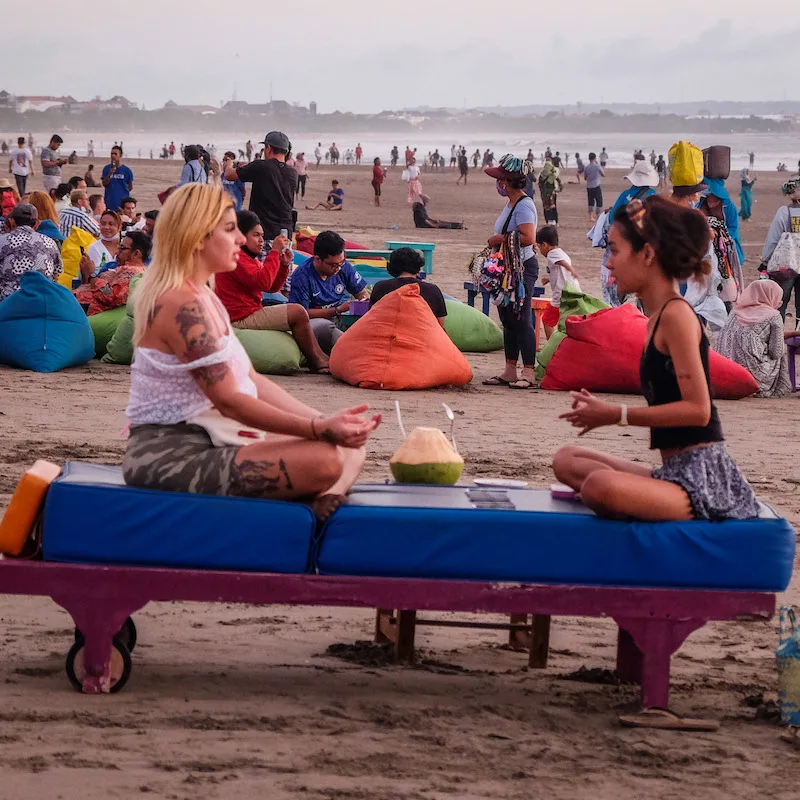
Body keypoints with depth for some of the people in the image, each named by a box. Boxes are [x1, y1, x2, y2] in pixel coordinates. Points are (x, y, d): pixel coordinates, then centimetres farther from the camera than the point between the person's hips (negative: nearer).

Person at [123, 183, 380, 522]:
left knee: (350, 448, 3)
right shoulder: (181, 305, -17)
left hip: (207, 440, 11)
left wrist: (324, 421, 1)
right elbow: (229, 401, -20)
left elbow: (251, 380, 13)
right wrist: (318, 430, -24)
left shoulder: (202, 297, 17)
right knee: (324, 459, -29)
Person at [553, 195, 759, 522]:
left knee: (600, 486, -35)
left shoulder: (677, 314, -12)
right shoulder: (657, 319, 16)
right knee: (567, 461, 17)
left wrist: (617, 415, -15)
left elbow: (697, 409, -18)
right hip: (675, 471, 10)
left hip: (703, 475, -10)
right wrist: (605, 410, 5)